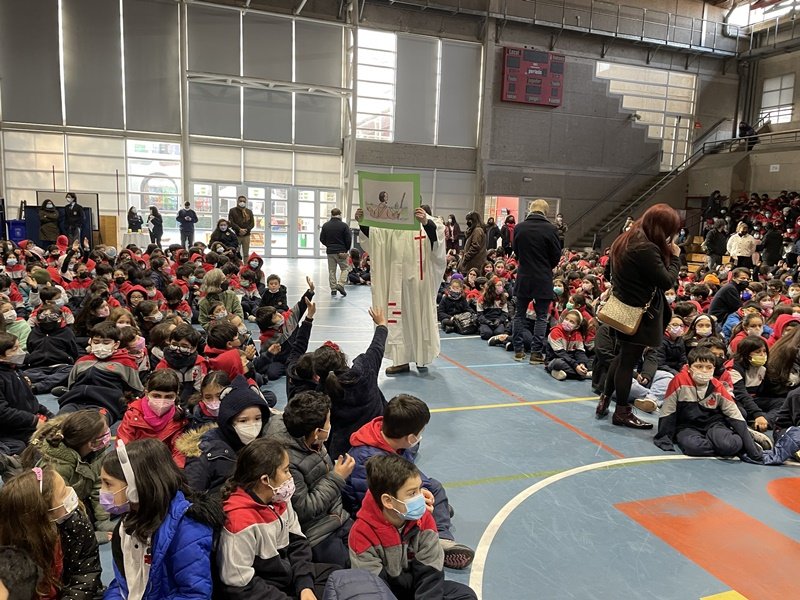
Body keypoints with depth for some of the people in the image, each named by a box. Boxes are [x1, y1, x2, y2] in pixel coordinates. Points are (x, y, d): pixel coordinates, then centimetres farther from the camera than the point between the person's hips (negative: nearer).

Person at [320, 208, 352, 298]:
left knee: (332, 270, 11)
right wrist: (346, 249, 8)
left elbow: (322, 239, 7)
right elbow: (349, 239, -7)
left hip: (330, 251, 4)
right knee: (345, 268, 9)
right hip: (341, 251, -3)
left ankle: (333, 289, 10)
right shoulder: (344, 225, -9)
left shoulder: (325, 225, 3)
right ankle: (340, 284, -9)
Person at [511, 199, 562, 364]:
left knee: (519, 314, 14)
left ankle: (518, 350, 16)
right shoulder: (550, 229, -13)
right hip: (543, 279, -2)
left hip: (523, 277, 3)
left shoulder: (519, 228, -4)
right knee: (541, 316, 5)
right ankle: (536, 353, 4)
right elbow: (557, 255, -5)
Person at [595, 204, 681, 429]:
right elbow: (667, 281, -21)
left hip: (624, 308, 9)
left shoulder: (628, 239, 4)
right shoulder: (646, 249, -26)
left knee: (623, 356, 21)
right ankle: (622, 412, 18)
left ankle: (605, 400, 28)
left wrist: (667, 255, 2)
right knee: (629, 360, 4)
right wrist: (675, 257, -8)